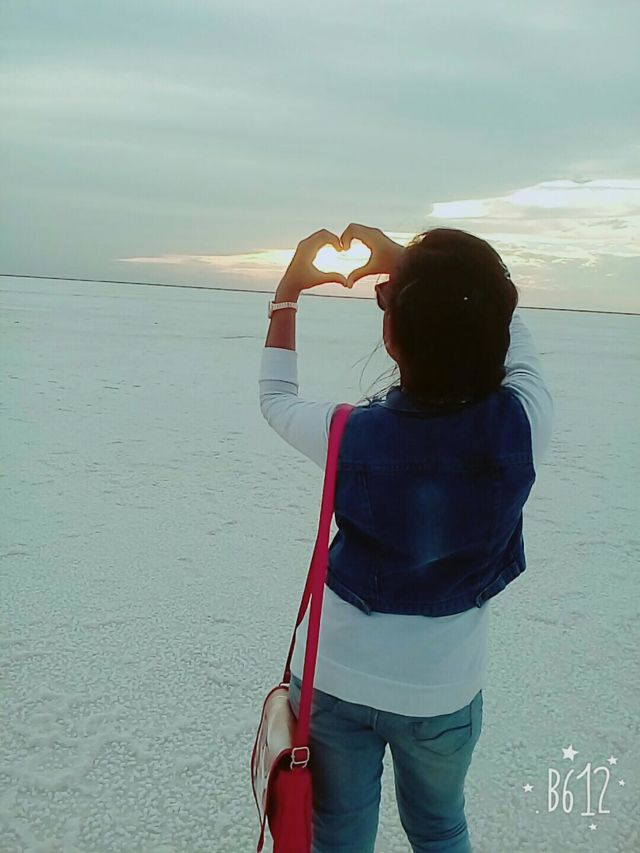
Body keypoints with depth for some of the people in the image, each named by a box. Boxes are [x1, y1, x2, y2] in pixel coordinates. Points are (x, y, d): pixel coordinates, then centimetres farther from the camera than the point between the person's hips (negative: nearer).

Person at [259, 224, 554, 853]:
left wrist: (289, 290, 5)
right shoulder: (523, 425, -21)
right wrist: (407, 262, 0)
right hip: (445, 690, 2)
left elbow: (275, 397, -1)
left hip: (337, 681, -1)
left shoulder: (350, 436, -24)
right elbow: (508, 329, -1)